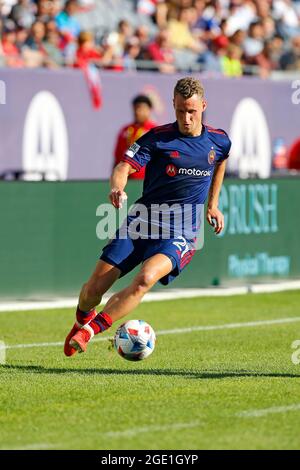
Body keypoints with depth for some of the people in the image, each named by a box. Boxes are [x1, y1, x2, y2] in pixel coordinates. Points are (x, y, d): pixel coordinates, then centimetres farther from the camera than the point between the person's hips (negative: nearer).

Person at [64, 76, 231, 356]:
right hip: (141, 220, 0)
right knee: (95, 287, -5)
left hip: (180, 233, 0)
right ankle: (82, 318, 32)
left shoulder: (219, 142, 3)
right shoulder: (158, 137, -5)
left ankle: (89, 331, -21)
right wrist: (117, 188, -38)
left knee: (146, 279, -31)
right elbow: (124, 167, -16)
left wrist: (212, 205, 27)